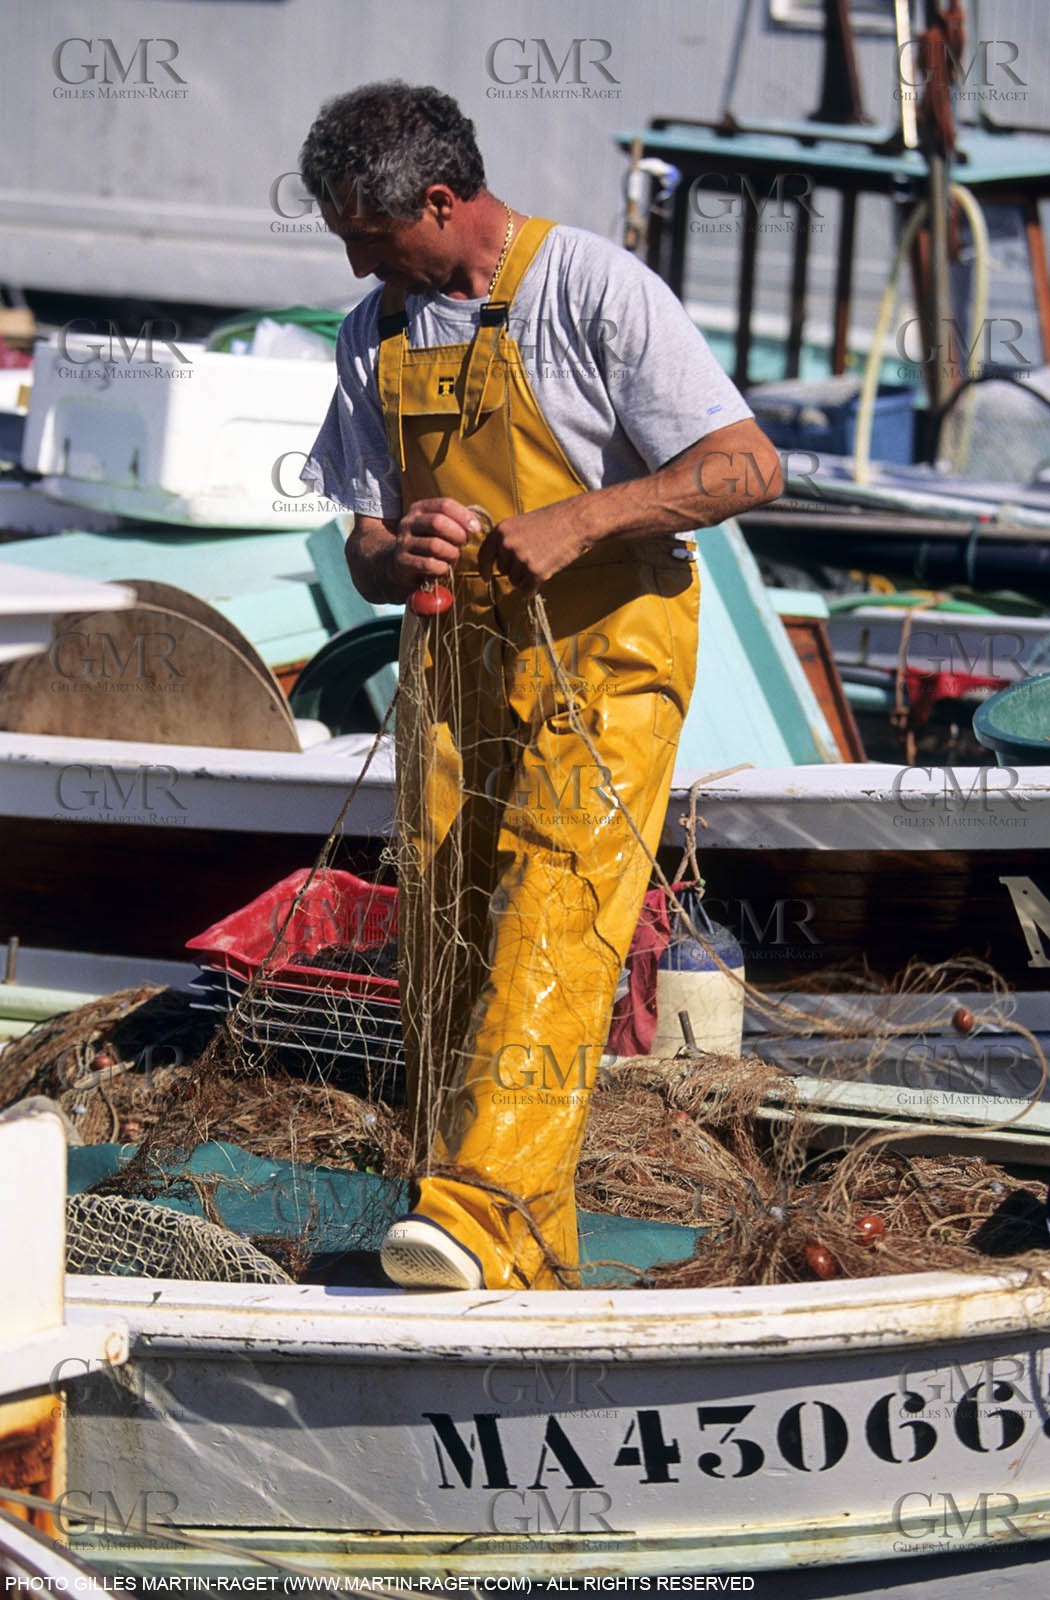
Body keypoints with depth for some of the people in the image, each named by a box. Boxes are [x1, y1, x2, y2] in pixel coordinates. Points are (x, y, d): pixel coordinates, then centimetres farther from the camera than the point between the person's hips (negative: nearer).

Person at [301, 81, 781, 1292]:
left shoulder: (595, 292, -11)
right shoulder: (375, 335, 9)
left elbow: (748, 468, -16)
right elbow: (365, 552, 10)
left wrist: (579, 520, -27)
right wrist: (398, 555, -15)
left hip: (602, 659, -6)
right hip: (453, 668, 6)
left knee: (549, 931, -21)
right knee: (442, 954, 3)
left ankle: (482, 1220, -33)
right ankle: (524, 1278, 11)